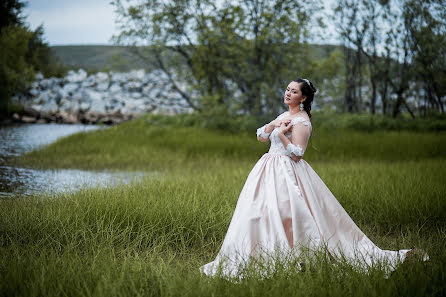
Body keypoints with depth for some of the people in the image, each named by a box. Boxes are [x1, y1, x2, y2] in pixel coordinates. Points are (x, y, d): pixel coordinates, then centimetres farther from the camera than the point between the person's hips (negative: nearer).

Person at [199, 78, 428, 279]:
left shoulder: (302, 121, -10)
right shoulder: (285, 115, 17)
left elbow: (296, 154, -17)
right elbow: (260, 136, 13)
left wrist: (281, 134, -18)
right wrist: (273, 124, -5)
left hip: (287, 173, -9)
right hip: (270, 170, 9)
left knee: (286, 216, -13)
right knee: (262, 214, 6)